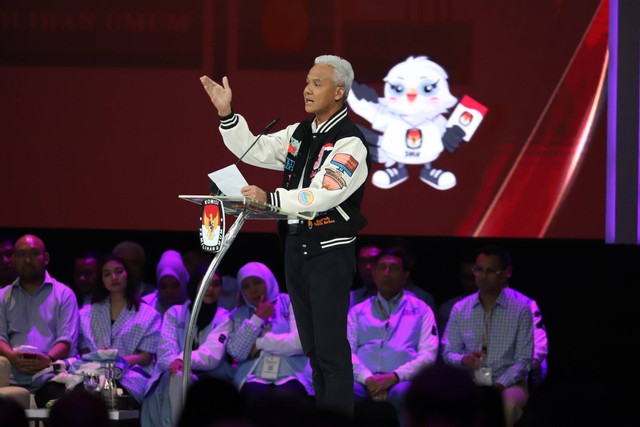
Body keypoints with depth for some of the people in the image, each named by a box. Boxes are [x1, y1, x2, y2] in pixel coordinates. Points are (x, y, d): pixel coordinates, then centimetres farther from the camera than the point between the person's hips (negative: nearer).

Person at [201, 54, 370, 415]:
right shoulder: (299, 134, 13)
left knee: (332, 349, -9)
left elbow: (325, 194, -24)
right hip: (296, 247, 8)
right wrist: (226, 114, 5)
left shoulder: (350, 142, -13)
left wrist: (270, 198, -32)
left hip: (329, 252, -8)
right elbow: (254, 151, 17)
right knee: (312, 346, 13)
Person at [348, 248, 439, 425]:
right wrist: (368, 378, -11)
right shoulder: (357, 311, 23)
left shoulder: (421, 310, 18)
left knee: (402, 393, -40)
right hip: (364, 381, 1)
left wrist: (394, 377, -11)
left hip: (400, 381, -1)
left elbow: (428, 354, 5)